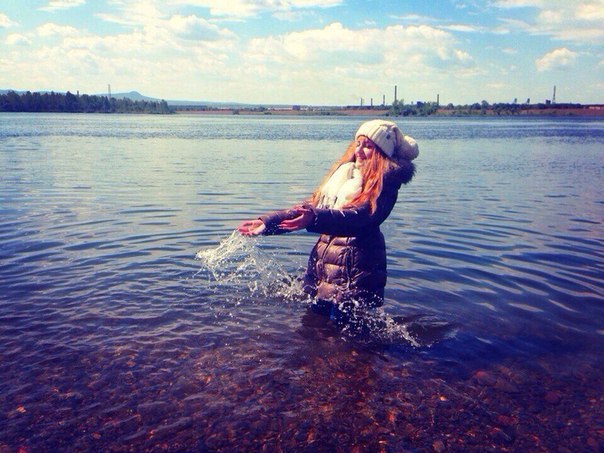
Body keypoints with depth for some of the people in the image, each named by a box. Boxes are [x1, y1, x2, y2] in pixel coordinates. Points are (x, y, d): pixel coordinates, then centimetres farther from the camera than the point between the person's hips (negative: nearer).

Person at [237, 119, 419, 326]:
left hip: (354, 273, -7)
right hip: (322, 264, 7)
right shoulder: (345, 171, 10)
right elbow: (311, 205, 13)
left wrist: (315, 218, -41)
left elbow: (360, 216, -26)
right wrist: (267, 222, 7)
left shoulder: (385, 182, -9)